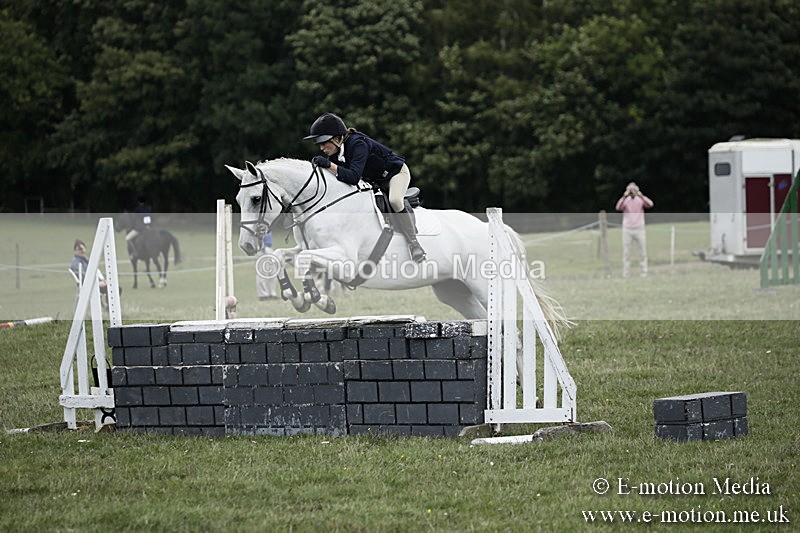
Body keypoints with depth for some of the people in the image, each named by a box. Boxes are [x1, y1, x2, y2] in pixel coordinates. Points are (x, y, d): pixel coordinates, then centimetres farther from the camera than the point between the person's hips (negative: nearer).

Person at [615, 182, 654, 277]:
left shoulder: (640, 200, 3)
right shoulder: (625, 200, 2)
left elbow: (650, 204, -16)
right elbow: (618, 207, -17)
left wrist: (641, 196, -30)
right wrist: (624, 197, -31)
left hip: (639, 229, 0)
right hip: (627, 229, 0)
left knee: (643, 252, 1)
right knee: (626, 252, -1)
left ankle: (643, 273, 7)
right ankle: (626, 274, 2)